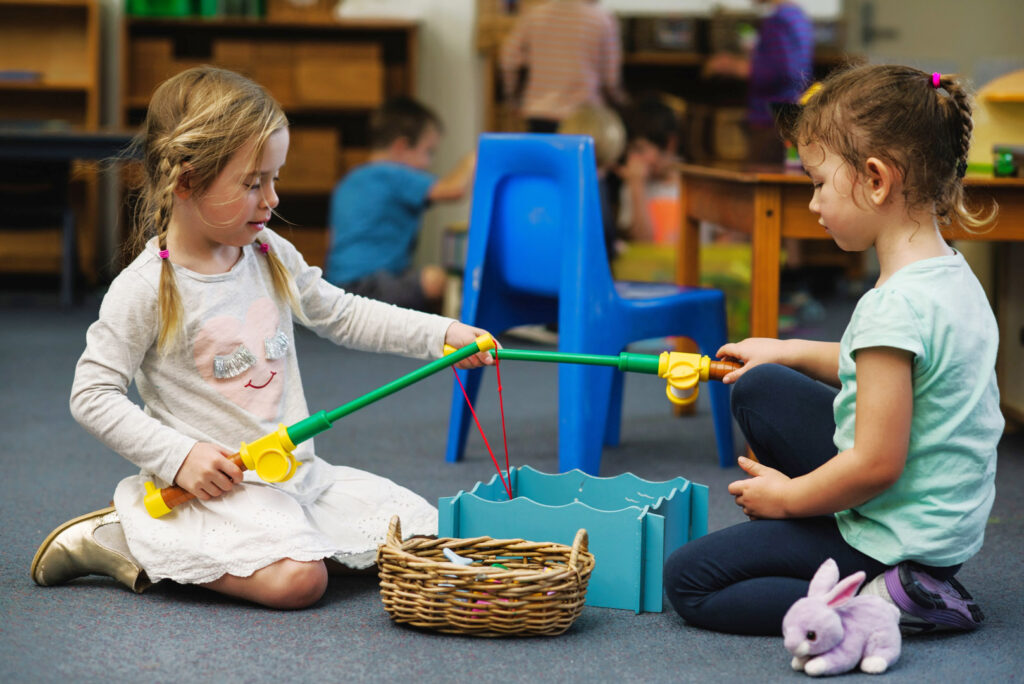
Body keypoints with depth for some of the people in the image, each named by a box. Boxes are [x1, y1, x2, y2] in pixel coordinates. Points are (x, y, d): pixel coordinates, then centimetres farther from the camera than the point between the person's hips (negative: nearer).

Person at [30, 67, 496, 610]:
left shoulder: (271, 255, 6)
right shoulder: (147, 289, -14)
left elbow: (342, 316, 20)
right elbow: (93, 395, -12)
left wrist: (441, 333, 10)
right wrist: (180, 456, -20)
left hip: (298, 470, 7)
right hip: (214, 482, -7)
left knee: (423, 532, 1)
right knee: (299, 579, -30)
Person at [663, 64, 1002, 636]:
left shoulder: (895, 307, -29)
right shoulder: (951, 273, 2)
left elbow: (877, 465, -28)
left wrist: (787, 497, -11)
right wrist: (792, 352, 19)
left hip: (900, 537, -10)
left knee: (687, 579, -3)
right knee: (758, 387, 19)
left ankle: (878, 601, -11)